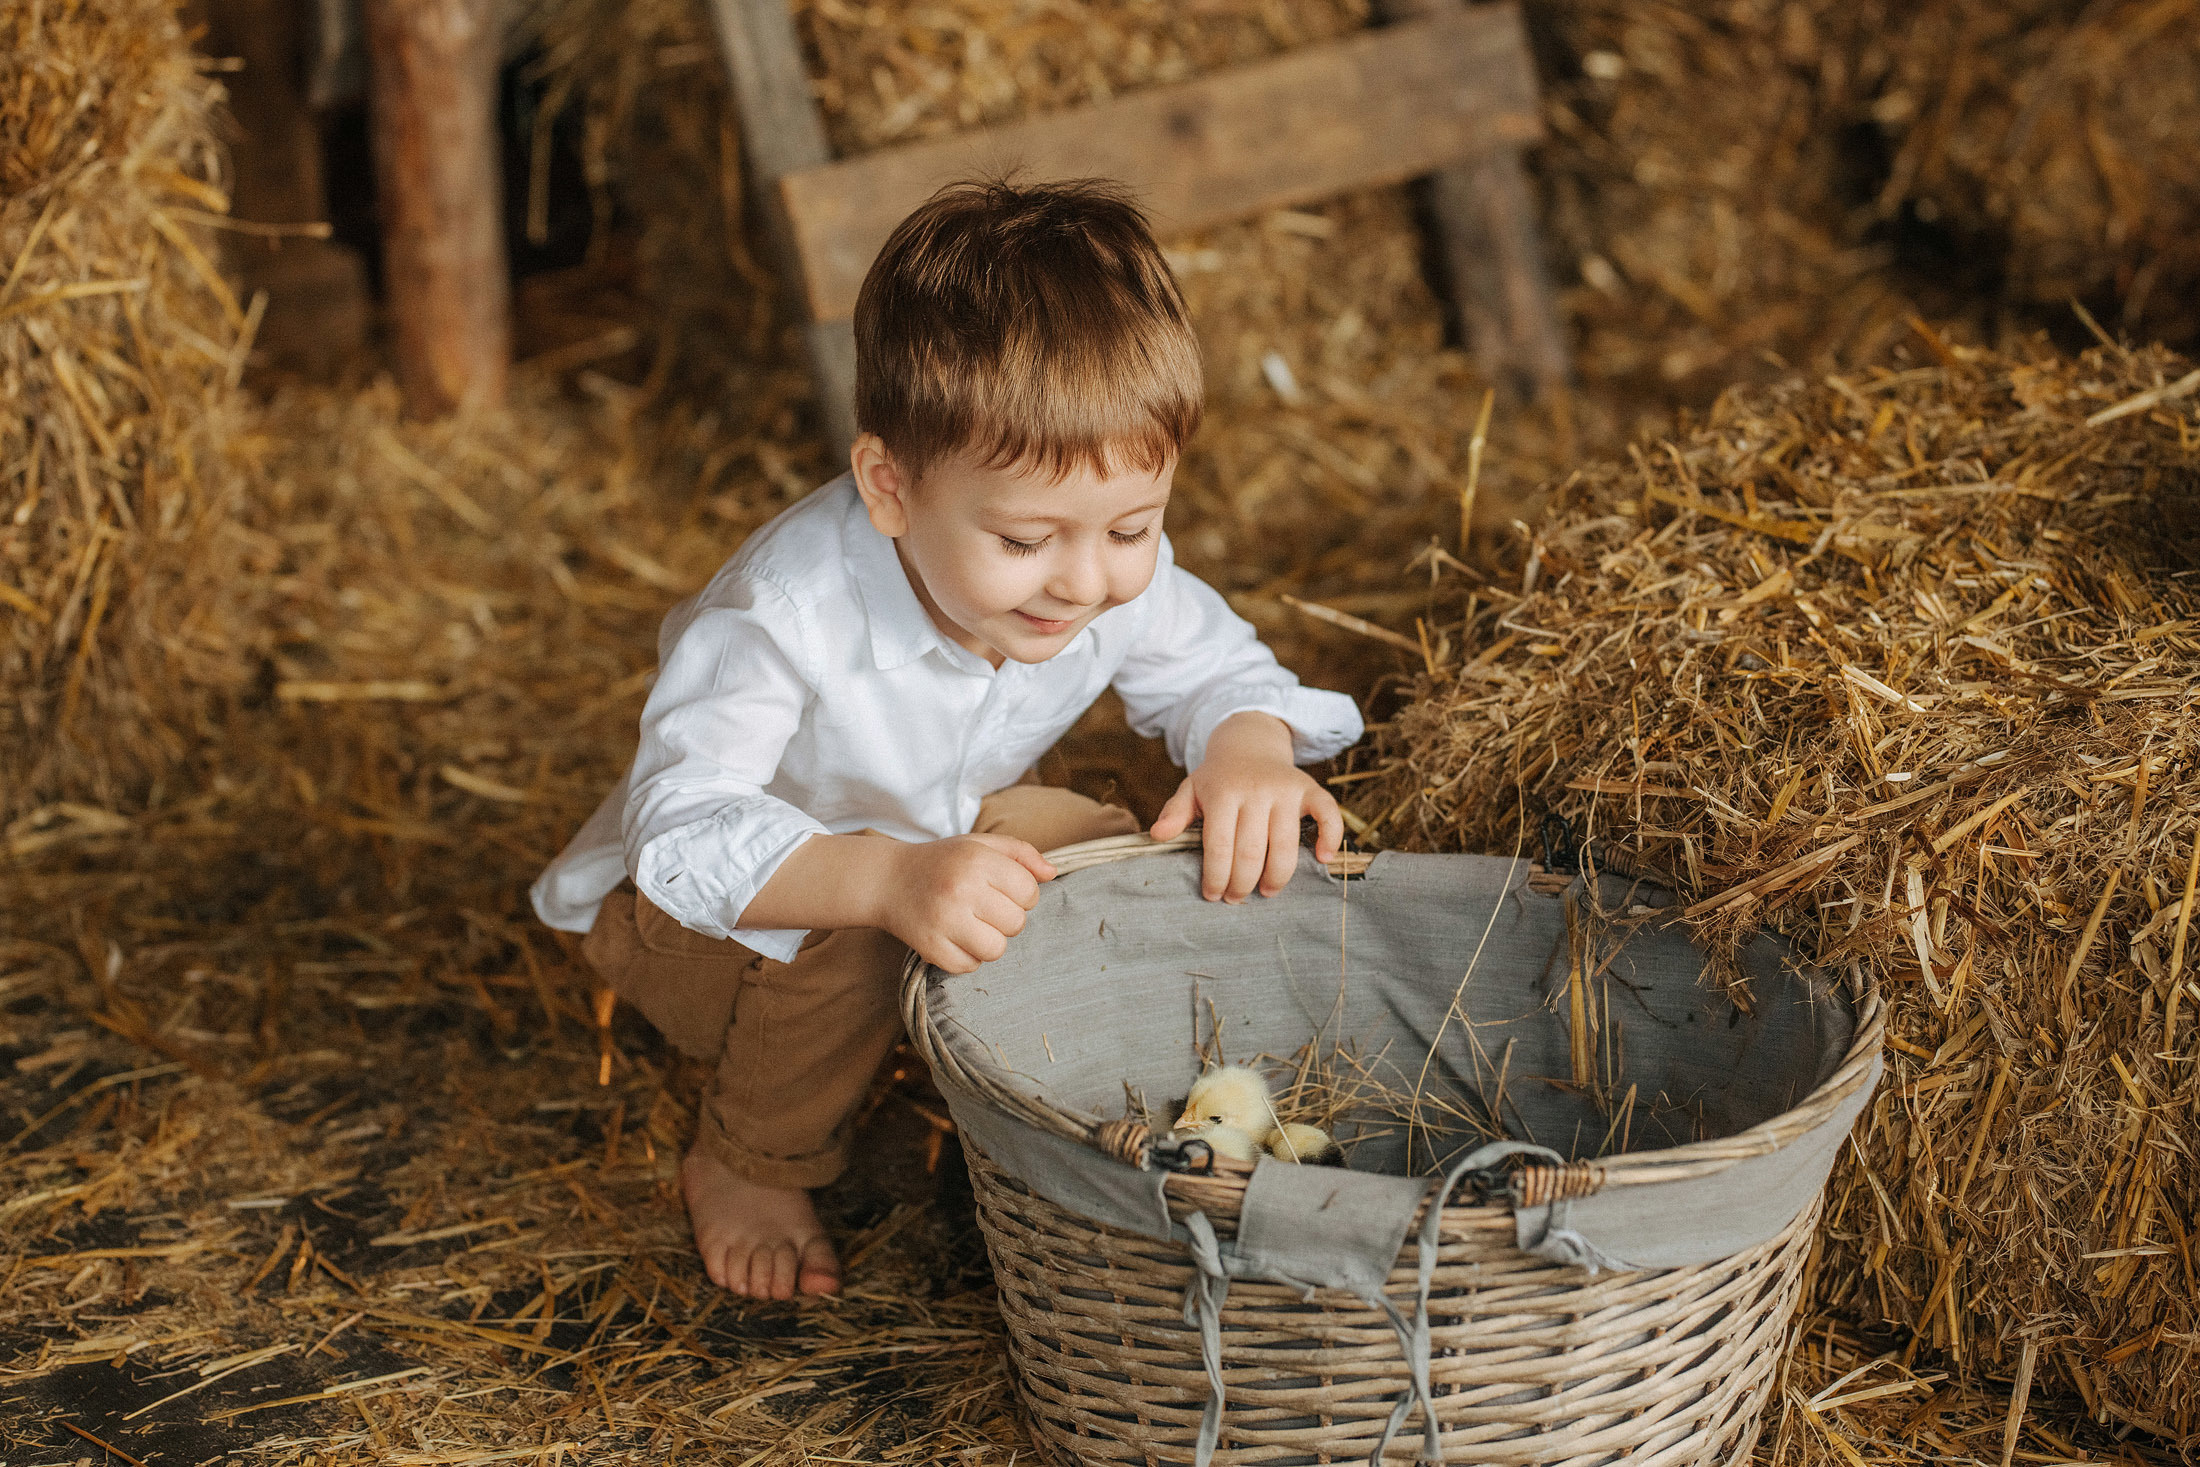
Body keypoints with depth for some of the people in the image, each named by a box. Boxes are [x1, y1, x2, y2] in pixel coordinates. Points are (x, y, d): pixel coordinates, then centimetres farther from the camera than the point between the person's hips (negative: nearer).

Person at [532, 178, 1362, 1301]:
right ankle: (749, 1166, -4)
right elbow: (682, 829, -44)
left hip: (935, 832, 6)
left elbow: (1214, 667, -5)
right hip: (693, 902, -6)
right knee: (848, 951, -35)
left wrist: (1249, 747, -30)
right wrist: (890, 880, -61)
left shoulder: (1117, 576, -21)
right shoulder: (785, 618, -40)